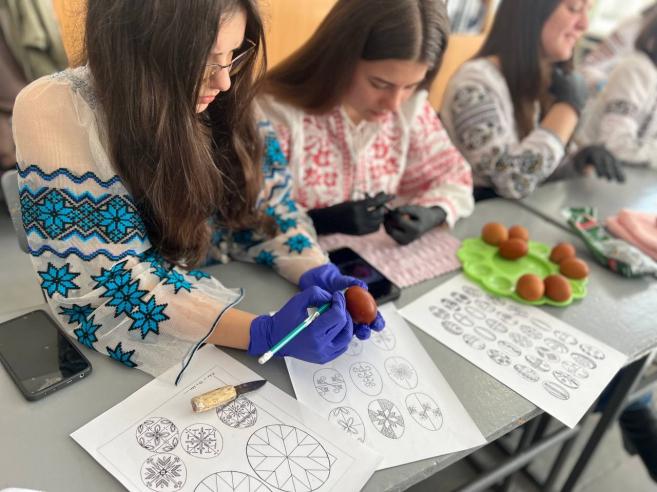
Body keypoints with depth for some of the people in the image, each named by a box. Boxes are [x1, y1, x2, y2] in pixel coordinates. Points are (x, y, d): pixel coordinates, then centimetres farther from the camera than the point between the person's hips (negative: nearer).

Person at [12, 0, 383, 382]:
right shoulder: (53, 111, -21)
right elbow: (112, 276, -24)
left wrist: (320, 275, -18)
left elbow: (267, 206, 0)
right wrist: (263, 333, -33)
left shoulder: (222, 104, -10)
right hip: (133, 327, -3)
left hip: (235, 297, 4)